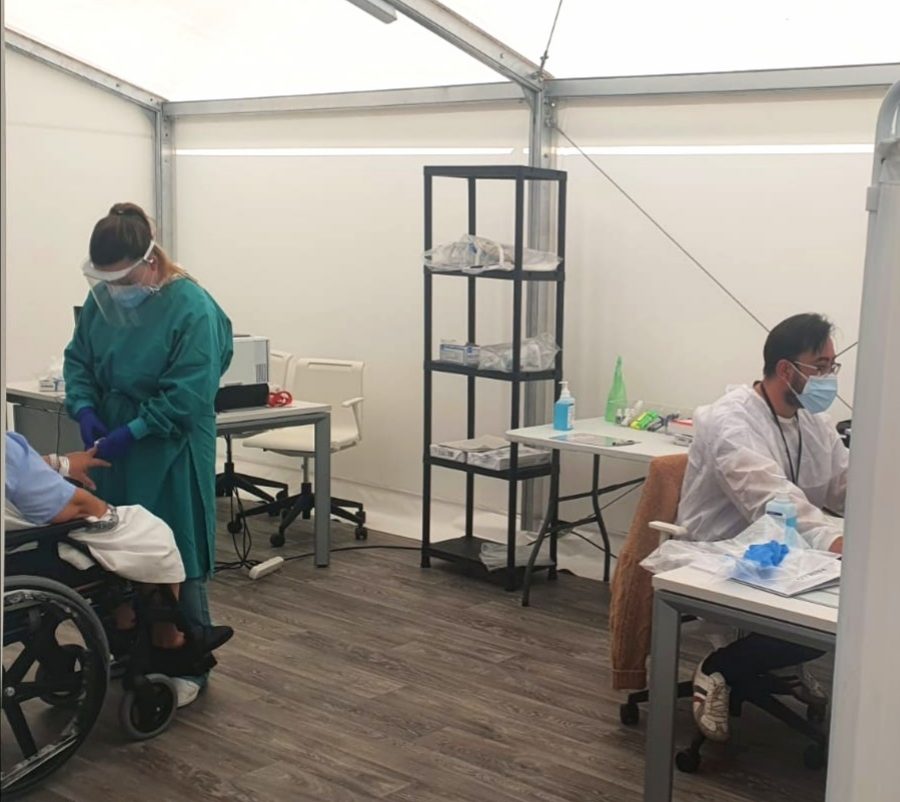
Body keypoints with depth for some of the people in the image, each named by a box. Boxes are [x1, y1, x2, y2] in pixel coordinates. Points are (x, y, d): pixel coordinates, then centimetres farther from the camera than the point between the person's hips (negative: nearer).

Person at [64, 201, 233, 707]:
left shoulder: (193, 309, -18)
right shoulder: (102, 297, 1)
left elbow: (187, 396, -21)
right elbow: (78, 360, 9)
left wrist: (130, 433, -23)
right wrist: (84, 409, -9)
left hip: (169, 456, -6)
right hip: (113, 449, 6)